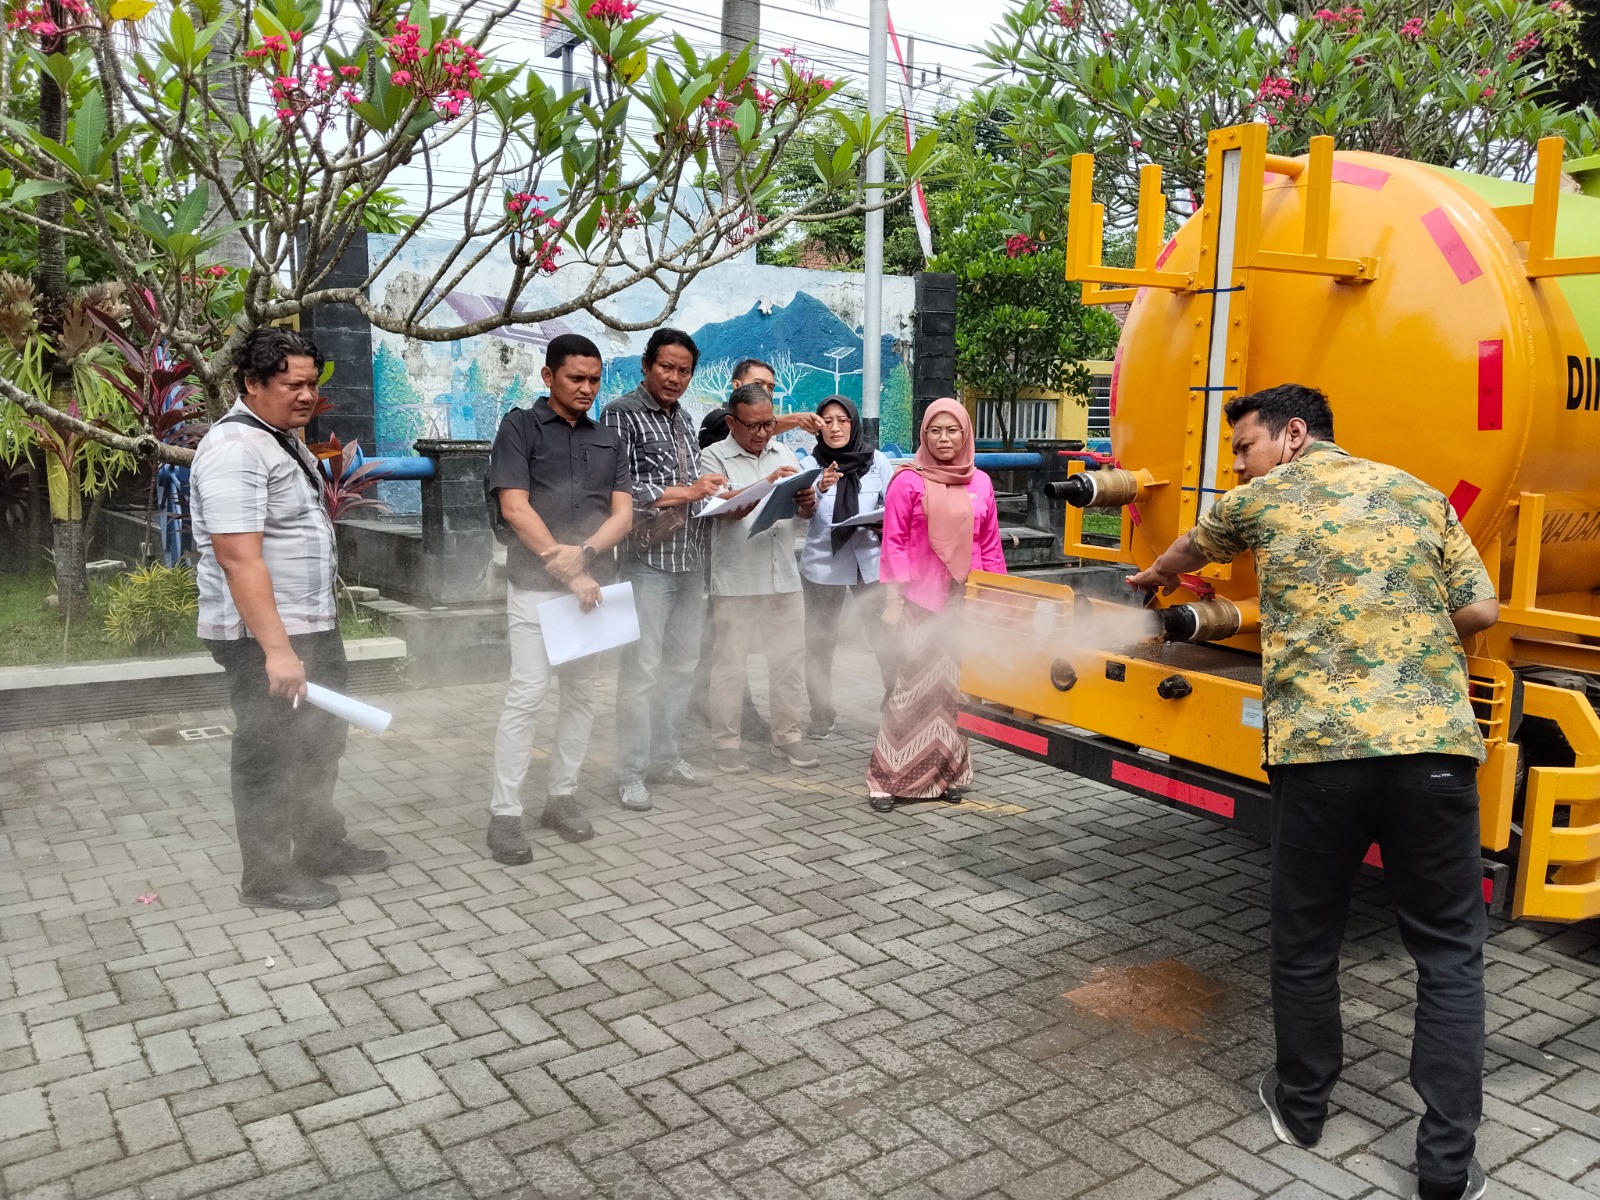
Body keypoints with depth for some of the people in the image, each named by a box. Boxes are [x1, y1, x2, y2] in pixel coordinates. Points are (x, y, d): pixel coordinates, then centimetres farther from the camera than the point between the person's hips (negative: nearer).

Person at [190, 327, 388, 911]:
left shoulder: (285, 439, 12)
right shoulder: (236, 449, -20)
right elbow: (240, 558, -28)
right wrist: (276, 650, -31)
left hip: (313, 626, 10)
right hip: (264, 636, -10)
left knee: (321, 743, 20)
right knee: (272, 755, 2)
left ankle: (320, 846, 36)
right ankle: (268, 876, 18)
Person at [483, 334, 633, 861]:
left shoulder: (608, 440, 14)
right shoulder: (520, 427, 1)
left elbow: (623, 513, 5)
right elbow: (515, 508, -9)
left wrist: (583, 553, -14)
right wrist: (566, 569, -14)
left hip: (595, 582, 5)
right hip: (535, 584, -5)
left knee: (581, 694, 8)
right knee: (526, 694, -9)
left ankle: (562, 797, 20)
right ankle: (504, 813, -2)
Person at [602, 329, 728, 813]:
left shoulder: (684, 420, 17)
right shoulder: (621, 414, -6)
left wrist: (713, 495, 5)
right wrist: (688, 491, -16)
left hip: (690, 558, 8)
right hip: (648, 559, -7)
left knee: (682, 662, 12)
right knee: (643, 667, -6)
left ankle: (664, 755, 24)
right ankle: (631, 772, 4)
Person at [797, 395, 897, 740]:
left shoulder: (877, 461, 1)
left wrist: (880, 524, -14)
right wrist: (820, 489, -27)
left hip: (870, 560, 0)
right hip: (822, 563, 1)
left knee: (884, 636, -6)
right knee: (819, 642, 7)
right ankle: (822, 714, 20)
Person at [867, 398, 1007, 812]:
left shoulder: (980, 484, 9)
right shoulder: (907, 482, -2)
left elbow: (990, 545, 12)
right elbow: (894, 543, -3)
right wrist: (893, 599, -8)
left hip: (967, 602, 4)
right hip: (922, 602, -3)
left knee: (955, 687, 6)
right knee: (913, 687, -6)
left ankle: (947, 773, 19)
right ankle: (888, 778, 3)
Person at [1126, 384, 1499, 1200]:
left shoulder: (1262, 500, 12)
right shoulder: (1421, 496, 17)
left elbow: (1190, 551, 32)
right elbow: (1480, 612, 10)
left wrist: (1154, 577, 55)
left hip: (1317, 747, -1)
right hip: (1435, 743, 2)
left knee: (1306, 942, 15)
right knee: (1449, 953, 12)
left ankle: (1301, 1109, 32)